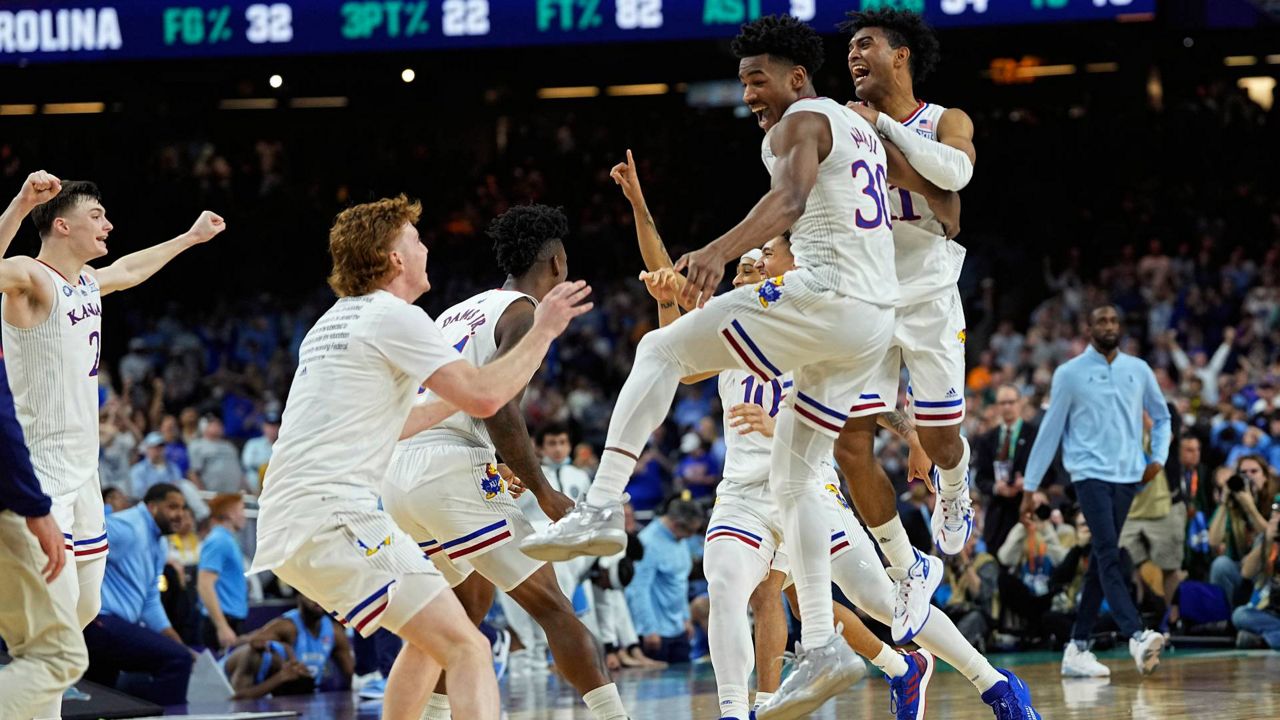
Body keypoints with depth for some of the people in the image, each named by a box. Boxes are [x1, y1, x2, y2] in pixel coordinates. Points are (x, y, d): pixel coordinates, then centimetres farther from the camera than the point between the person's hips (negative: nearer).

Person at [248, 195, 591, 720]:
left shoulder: (335, 322, 23)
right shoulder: (393, 317, -5)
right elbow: (484, 399, -12)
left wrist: (454, 403, 42)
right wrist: (542, 332, 1)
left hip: (288, 528, 10)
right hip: (335, 518, -10)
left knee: (428, 637, 27)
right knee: (467, 649, -18)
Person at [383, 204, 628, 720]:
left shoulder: (457, 312, 25)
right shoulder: (524, 312, 0)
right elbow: (499, 409, -15)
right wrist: (544, 492, -9)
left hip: (397, 475, 8)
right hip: (453, 470, -8)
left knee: (471, 598, 27)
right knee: (551, 604, -4)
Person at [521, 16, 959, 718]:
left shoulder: (799, 124, -4)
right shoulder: (861, 129, 23)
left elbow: (792, 198, -26)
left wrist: (720, 250, -40)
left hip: (824, 292, -9)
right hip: (875, 315, 9)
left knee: (661, 350, -3)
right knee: (794, 475, 14)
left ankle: (601, 508, -16)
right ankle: (822, 647, 6)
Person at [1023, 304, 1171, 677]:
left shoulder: (1138, 370, 10)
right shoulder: (1069, 373, 0)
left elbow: (1161, 416, 23)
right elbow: (1050, 430, 3)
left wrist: (1158, 457, 6)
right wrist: (1029, 487, 3)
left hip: (1127, 477, 4)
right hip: (1090, 474, -4)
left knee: (1101, 561, 6)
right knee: (1109, 555, -18)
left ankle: (1077, 647, 10)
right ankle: (1136, 637, -30)